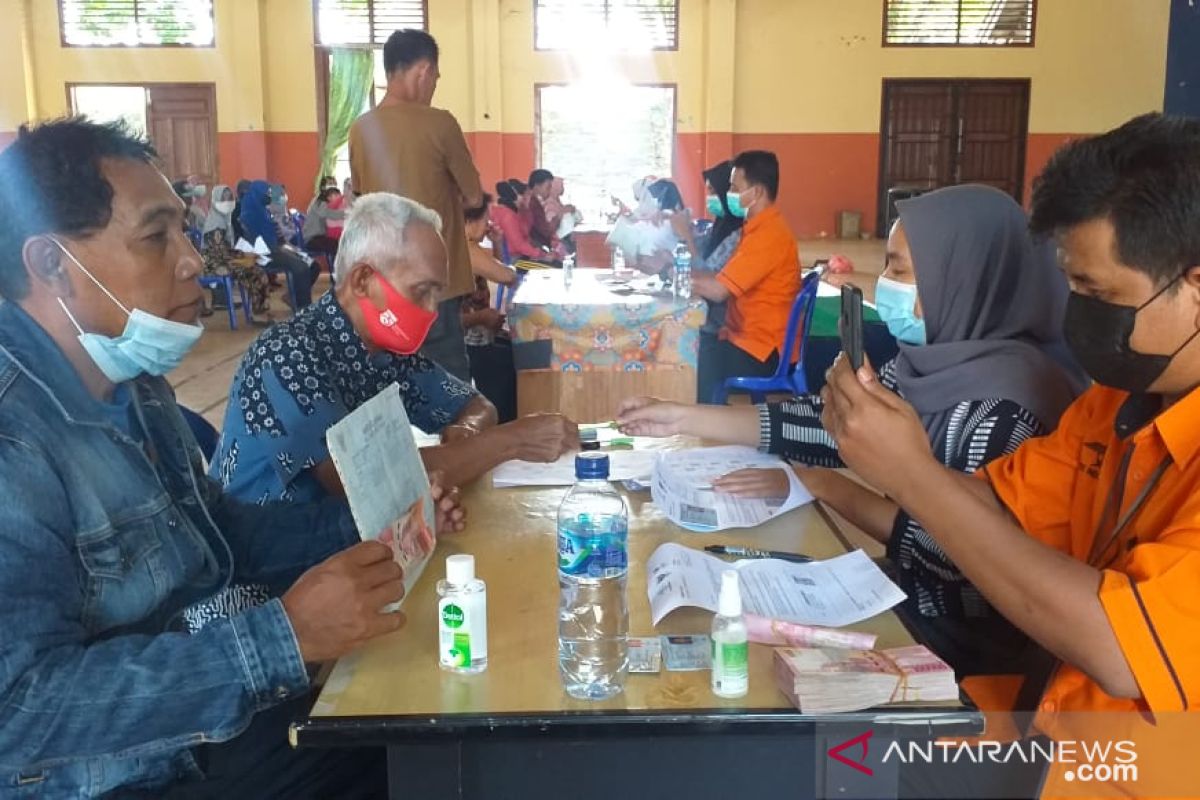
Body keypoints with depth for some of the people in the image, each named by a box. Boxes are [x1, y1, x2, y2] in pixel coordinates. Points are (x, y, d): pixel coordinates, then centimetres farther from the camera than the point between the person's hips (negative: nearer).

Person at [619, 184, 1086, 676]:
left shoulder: (1005, 402, -26)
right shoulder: (932, 360, -2)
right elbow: (831, 422, 1)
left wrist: (823, 486, -19)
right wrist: (682, 416, 1)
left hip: (958, 646, -6)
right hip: (907, 601, 6)